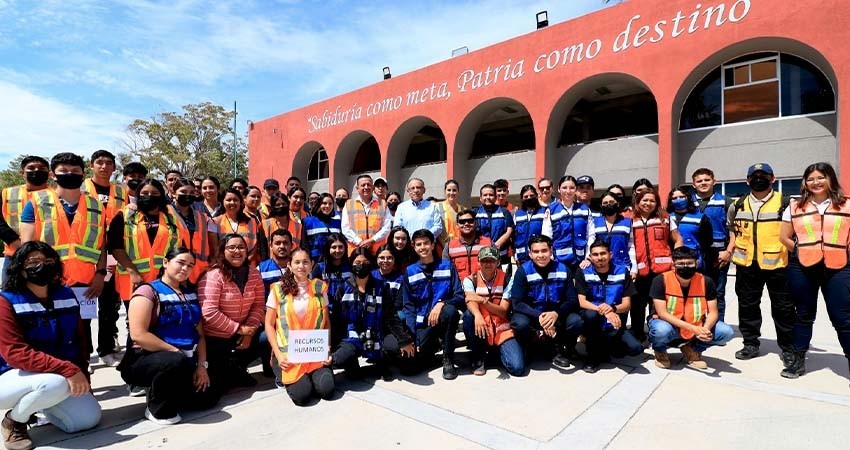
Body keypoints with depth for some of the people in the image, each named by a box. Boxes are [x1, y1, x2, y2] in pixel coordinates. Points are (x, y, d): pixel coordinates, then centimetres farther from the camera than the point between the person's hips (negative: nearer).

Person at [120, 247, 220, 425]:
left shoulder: (190, 294, 13)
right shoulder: (148, 291, -8)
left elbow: (200, 334, 10)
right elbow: (138, 335, -20)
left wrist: (202, 365, -2)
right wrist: (176, 352, -19)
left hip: (184, 362, 6)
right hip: (147, 359, -6)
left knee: (209, 395, -8)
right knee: (176, 361, -37)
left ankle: (166, 393, 17)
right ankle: (157, 408, -10)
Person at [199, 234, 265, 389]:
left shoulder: (254, 274, -2)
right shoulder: (213, 276, -19)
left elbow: (258, 305, -1)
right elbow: (209, 312, -25)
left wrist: (249, 332, -14)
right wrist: (238, 329, -21)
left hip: (242, 335, 5)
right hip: (215, 338, -5)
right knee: (221, 376, 0)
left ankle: (237, 370, 22)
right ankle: (215, 374, 37)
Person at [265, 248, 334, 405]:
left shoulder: (320, 287, 4)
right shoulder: (278, 289, -1)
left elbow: (326, 322, 8)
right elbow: (269, 324, 2)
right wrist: (278, 354, -9)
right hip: (288, 353, -1)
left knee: (327, 389, -19)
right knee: (302, 394, -21)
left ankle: (312, 377, 13)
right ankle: (285, 377, 12)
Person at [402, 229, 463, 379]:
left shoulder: (447, 266, 0)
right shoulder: (409, 272, 3)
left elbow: (460, 296, -5)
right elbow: (408, 306, 2)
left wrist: (441, 303, -26)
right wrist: (413, 338, -8)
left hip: (442, 320, -1)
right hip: (422, 324, 1)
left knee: (451, 311, -35)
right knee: (411, 364, -18)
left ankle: (448, 360, -14)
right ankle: (433, 344, 17)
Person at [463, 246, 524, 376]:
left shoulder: (505, 279, -2)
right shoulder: (470, 279, -3)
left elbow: (503, 311, -9)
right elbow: (471, 302, -23)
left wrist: (483, 300, -27)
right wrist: (478, 315, -47)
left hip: (502, 329, 0)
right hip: (481, 330, 0)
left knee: (518, 368, -20)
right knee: (469, 314, -33)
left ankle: (498, 350, 15)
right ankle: (478, 357, -9)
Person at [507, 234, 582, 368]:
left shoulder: (563, 270, -4)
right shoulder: (523, 271, -11)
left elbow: (572, 300, -6)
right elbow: (517, 303, -16)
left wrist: (556, 313, -26)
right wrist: (539, 316, -30)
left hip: (557, 316, 2)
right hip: (531, 315, -2)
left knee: (575, 321, -26)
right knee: (520, 323, -34)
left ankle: (561, 352, 3)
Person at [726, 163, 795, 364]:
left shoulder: (784, 203, -1)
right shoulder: (738, 205, 8)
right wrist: (729, 250, 11)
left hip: (777, 264, -3)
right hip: (747, 264, 3)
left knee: (783, 308, 6)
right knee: (747, 305, 10)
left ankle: (788, 348, 21)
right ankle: (750, 344, 22)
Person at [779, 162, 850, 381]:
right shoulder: (795, 207, 6)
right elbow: (784, 237, 8)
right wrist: (804, 252, 3)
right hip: (802, 268, 1)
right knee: (804, 315, 11)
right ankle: (798, 360, 21)